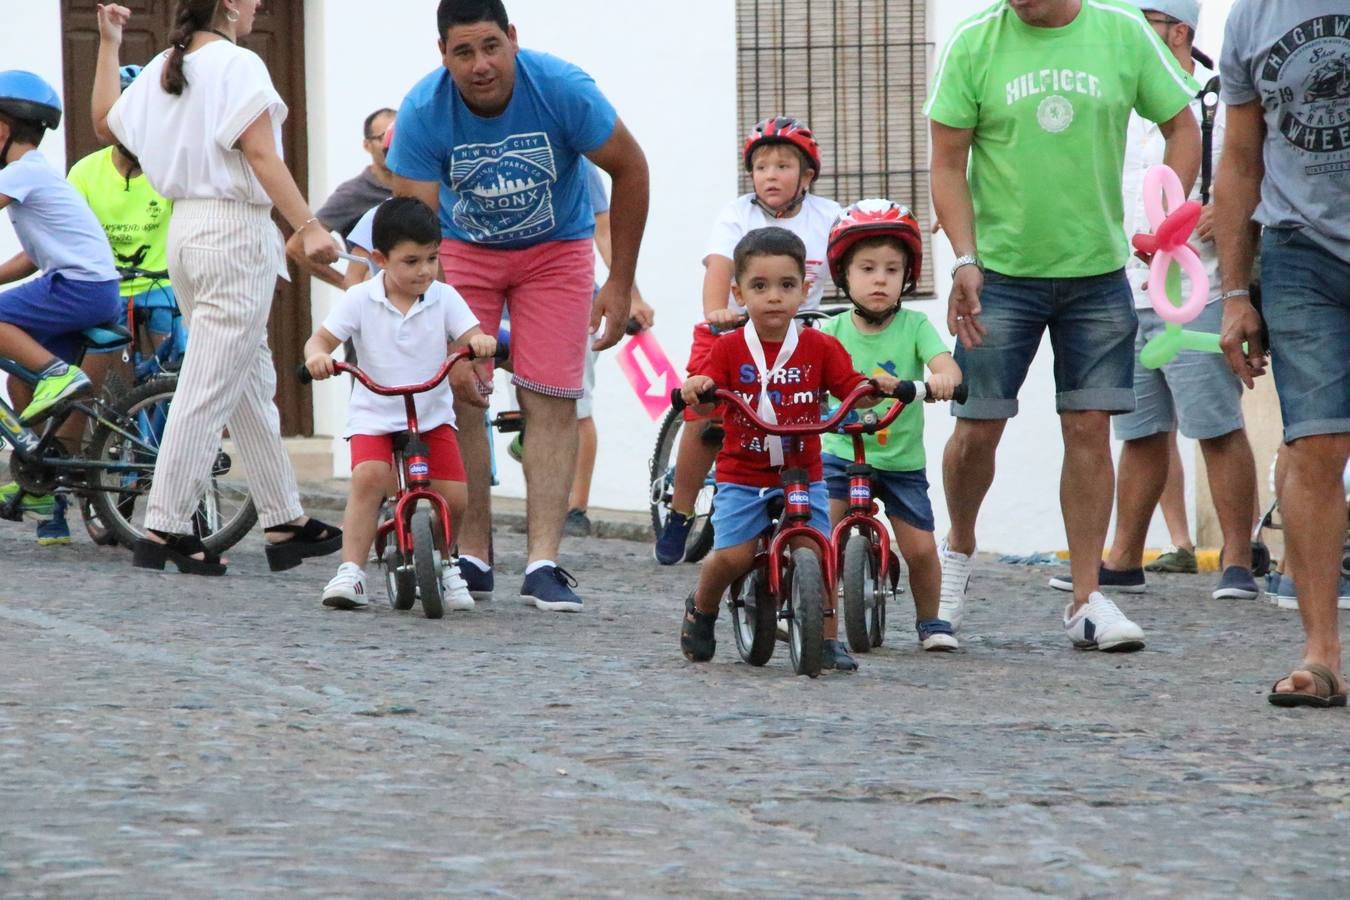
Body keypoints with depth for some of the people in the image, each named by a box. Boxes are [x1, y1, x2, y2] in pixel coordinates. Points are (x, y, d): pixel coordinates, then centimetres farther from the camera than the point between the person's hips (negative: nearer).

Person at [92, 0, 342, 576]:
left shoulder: (162, 69, 11)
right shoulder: (236, 65, -12)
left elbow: (105, 123, 24)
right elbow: (261, 155, -19)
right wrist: (308, 226, -22)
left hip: (184, 228, 9)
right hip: (236, 231, -9)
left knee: (252, 383, 16)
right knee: (210, 388, -7)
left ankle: (285, 522, 21)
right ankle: (165, 530, -8)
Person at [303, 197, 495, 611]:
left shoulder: (444, 298, -1)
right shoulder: (360, 300, -4)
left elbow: (469, 334, -9)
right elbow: (322, 338, -5)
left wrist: (481, 341, -34)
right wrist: (317, 355, -29)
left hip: (433, 417, 2)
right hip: (374, 417, -2)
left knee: (453, 496, -12)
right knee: (368, 477, -28)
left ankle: (444, 565, 18)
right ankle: (351, 570, -24)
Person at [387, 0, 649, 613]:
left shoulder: (561, 89, -27)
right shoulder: (423, 112, -26)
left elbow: (630, 170, -13)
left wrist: (620, 286, -11)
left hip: (555, 250, 0)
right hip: (464, 248, 0)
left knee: (552, 401, -11)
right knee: (460, 397, -11)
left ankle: (543, 564, -14)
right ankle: (473, 558, -4)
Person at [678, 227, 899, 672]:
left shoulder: (820, 347, 0)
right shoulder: (729, 349, -2)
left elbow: (851, 390, -6)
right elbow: (705, 384, -13)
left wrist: (877, 385, -27)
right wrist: (695, 388, -36)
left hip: (803, 474, 1)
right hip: (741, 475, -1)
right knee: (732, 554, -15)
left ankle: (829, 639, 2)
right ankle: (701, 608, 16)